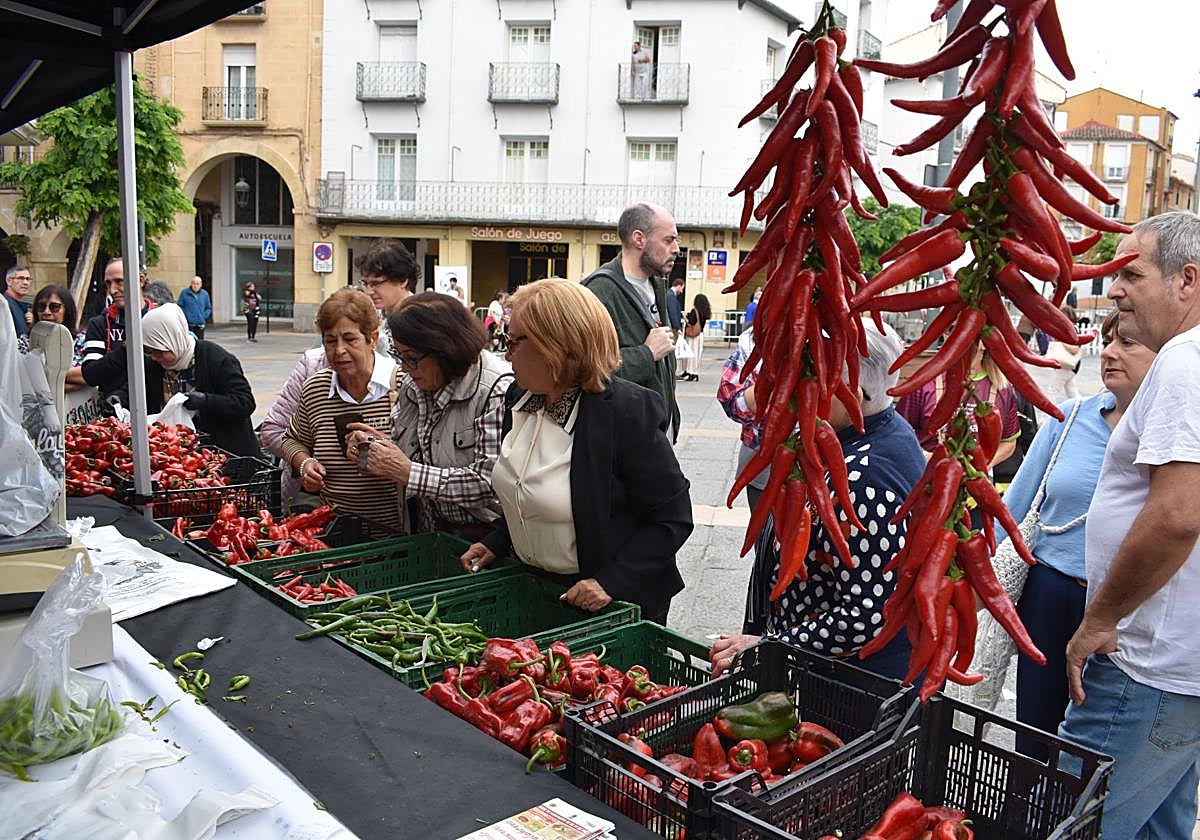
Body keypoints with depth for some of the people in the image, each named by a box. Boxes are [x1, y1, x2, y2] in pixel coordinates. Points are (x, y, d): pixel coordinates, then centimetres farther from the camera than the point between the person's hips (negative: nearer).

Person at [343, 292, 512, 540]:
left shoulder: (497, 389, -17)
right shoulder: (413, 384, 9)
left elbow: (489, 482, -22)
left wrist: (409, 472, -18)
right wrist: (374, 446, -2)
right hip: (427, 530, 7)